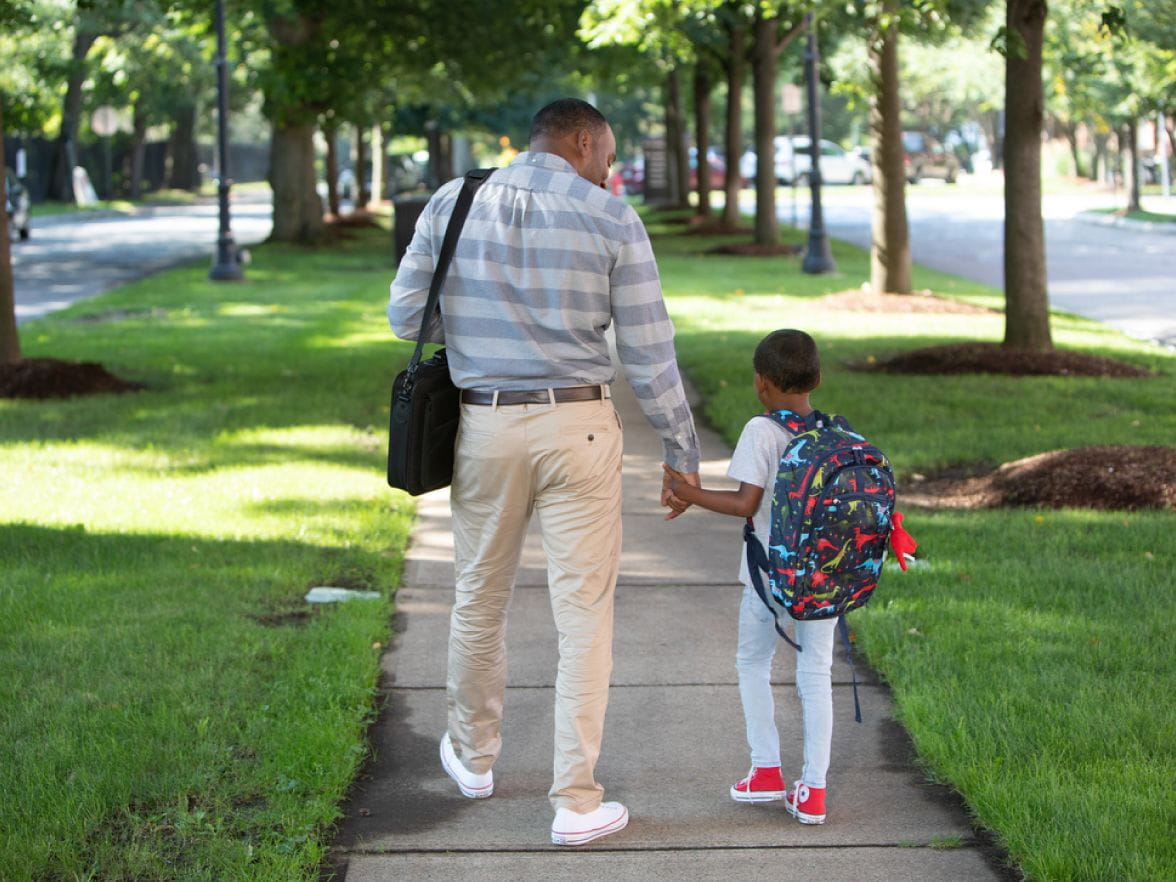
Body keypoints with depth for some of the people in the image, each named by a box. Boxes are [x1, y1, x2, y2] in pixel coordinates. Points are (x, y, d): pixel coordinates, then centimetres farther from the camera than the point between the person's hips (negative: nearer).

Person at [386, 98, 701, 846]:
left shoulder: (452, 203, 1)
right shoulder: (611, 218, -5)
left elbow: (407, 314, 5)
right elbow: (649, 353, -4)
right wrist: (683, 452, 5)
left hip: (484, 424, 3)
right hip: (577, 426, -2)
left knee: (481, 597, 20)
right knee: (584, 611, 3)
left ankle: (474, 756, 39)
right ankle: (577, 801, 3)